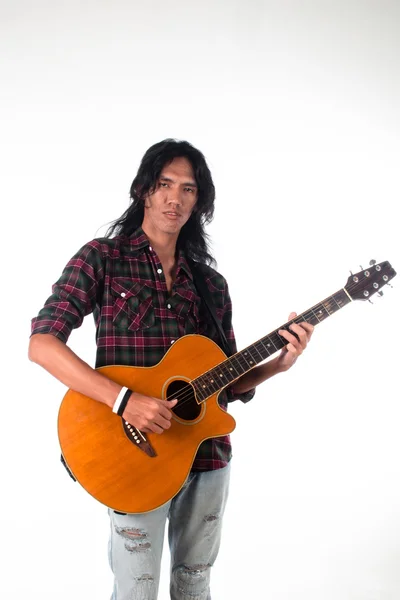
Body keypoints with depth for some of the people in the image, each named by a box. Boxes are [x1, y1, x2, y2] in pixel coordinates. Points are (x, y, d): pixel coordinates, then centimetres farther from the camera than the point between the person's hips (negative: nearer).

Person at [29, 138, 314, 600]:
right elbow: (41, 344, -16)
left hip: (207, 455, 5)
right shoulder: (102, 258, -5)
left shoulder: (211, 283, 8)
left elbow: (227, 385, 10)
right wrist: (124, 400, -26)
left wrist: (279, 363, -9)